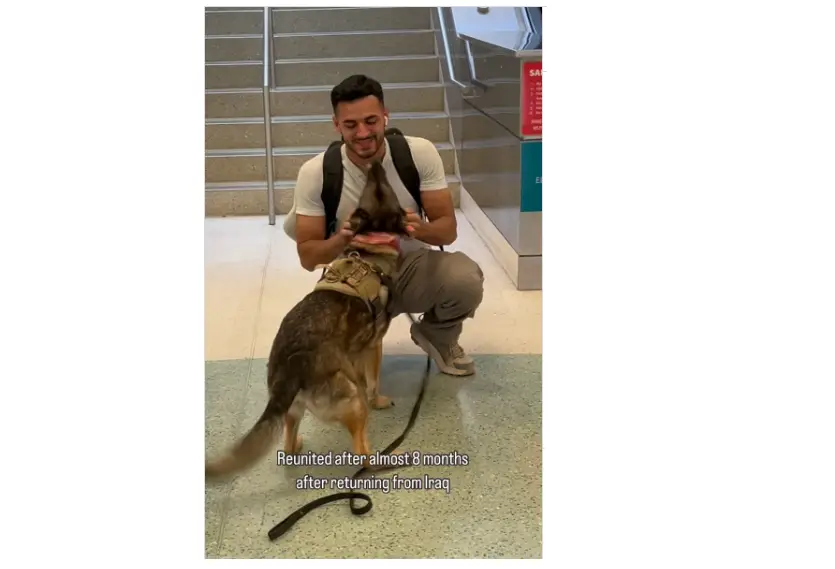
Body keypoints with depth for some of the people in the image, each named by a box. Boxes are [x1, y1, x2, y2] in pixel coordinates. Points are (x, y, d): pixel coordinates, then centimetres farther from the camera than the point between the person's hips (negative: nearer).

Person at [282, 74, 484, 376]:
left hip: (411, 266, 1)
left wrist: (419, 228, -36)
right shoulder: (315, 173, -16)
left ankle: (437, 335, 5)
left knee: (466, 279, -31)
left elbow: (448, 230, -12)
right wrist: (342, 239, -35)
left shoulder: (420, 153, -15)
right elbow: (307, 257, -12)